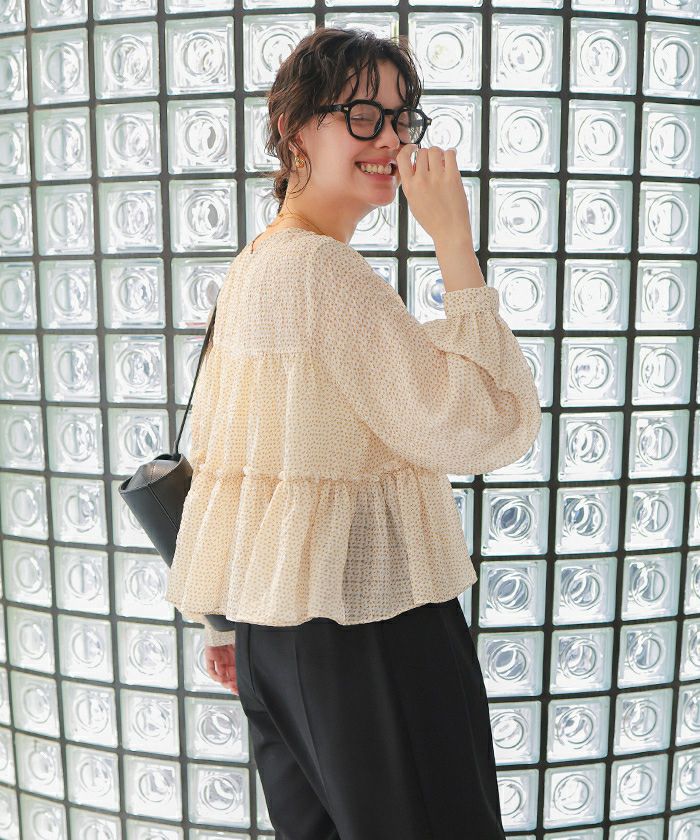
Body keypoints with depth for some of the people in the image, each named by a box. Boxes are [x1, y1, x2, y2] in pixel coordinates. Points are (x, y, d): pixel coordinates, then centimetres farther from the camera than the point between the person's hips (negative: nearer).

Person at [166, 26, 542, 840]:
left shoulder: (249, 267, 9)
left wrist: (234, 618, 21)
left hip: (275, 617, 9)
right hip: (366, 621, -9)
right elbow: (480, 427, -24)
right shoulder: (327, 270, -19)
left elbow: (214, 454, 13)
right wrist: (454, 239, -20)